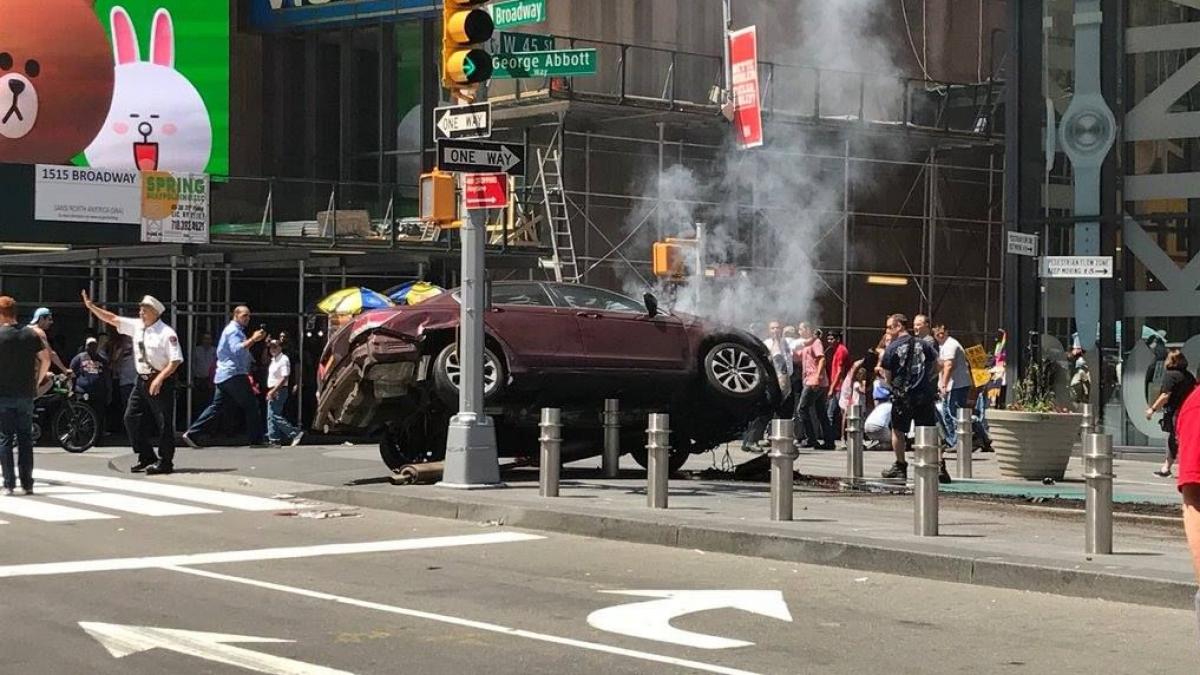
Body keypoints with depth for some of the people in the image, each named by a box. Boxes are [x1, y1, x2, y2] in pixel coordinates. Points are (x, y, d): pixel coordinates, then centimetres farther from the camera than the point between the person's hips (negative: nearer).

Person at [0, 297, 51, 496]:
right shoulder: (31, 334, 3)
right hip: (26, 394, 3)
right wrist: (37, 381, 11)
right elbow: (46, 359, 3)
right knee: (25, 438, 9)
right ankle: (27, 483, 8)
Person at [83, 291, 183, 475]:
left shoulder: (166, 333, -14)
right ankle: (146, 457, 17)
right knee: (131, 418, 7)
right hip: (142, 380, 8)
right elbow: (112, 319, 14)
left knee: (163, 422, -2)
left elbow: (176, 360, -17)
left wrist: (160, 379, -23)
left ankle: (164, 462, 7)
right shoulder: (136, 326, 7)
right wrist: (91, 307, 7)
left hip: (161, 381, -8)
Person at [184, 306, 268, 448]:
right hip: (233, 374, -10)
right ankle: (256, 440, -5)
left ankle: (191, 434, 2)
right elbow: (237, 349, -24)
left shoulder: (236, 330, 25)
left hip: (223, 376, 10)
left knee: (216, 407, 7)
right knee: (251, 405, -6)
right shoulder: (233, 330, -8)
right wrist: (253, 339, -24)